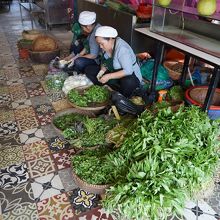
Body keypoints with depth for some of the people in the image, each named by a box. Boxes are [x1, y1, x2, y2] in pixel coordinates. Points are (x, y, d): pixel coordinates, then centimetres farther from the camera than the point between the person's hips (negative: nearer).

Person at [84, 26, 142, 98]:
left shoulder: (122, 49, -27)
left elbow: (128, 71, -31)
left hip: (130, 76, -8)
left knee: (128, 82, -44)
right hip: (112, 73, 8)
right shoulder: (106, 46, -4)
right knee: (88, 69, -3)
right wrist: (102, 70, -12)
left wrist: (108, 76, -32)